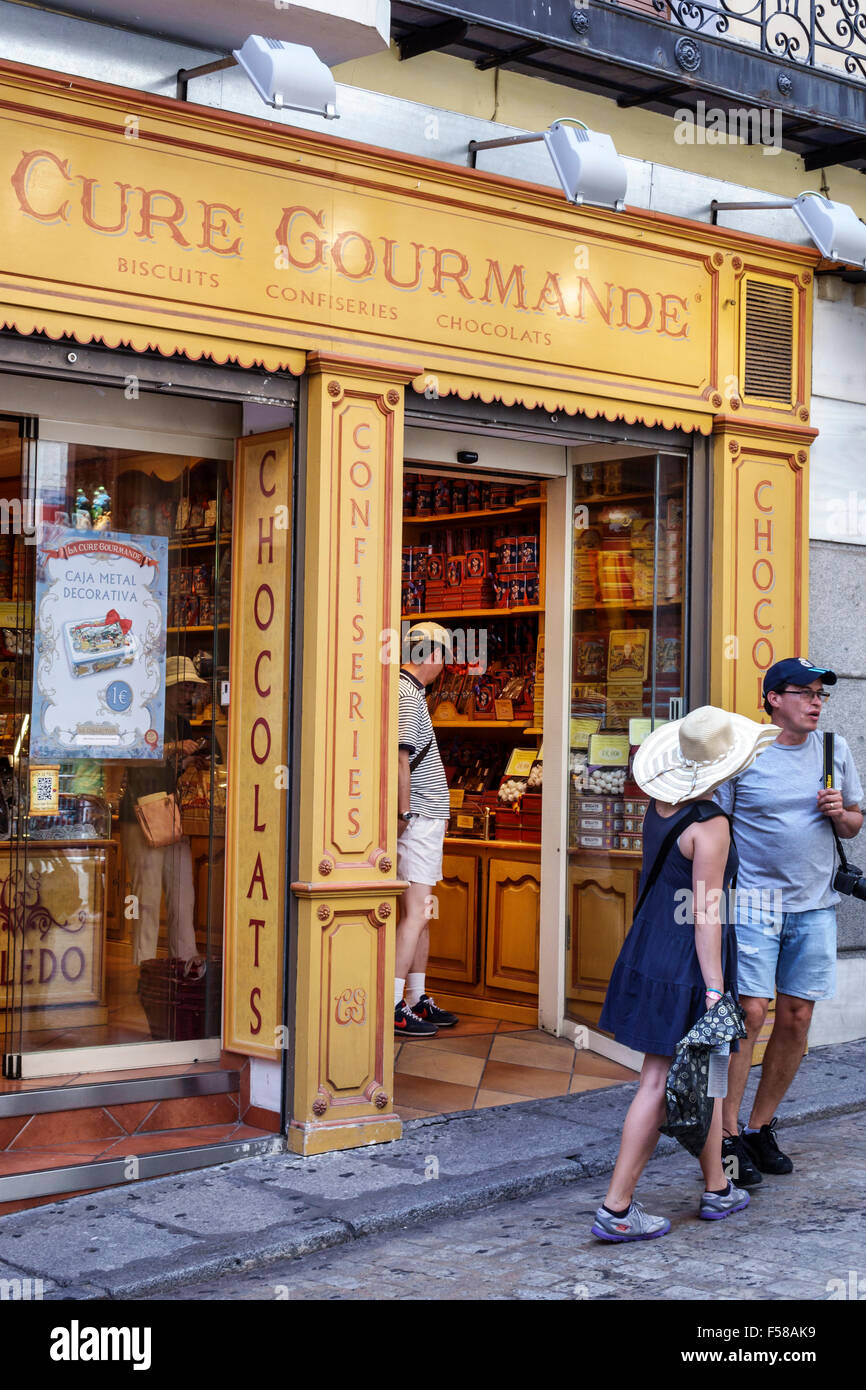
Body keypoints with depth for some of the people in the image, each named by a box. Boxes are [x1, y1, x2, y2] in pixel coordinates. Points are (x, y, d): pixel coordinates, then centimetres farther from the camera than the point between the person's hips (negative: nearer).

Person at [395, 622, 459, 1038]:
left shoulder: (409, 690, 18)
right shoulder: (408, 693, -14)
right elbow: (400, 757, -22)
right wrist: (403, 812, -18)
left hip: (425, 818, 10)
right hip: (420, 818, -10)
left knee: (421, 913, 14)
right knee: (414, 913, -10)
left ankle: (417, 1000, 21)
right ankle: (393, 1007, -10)